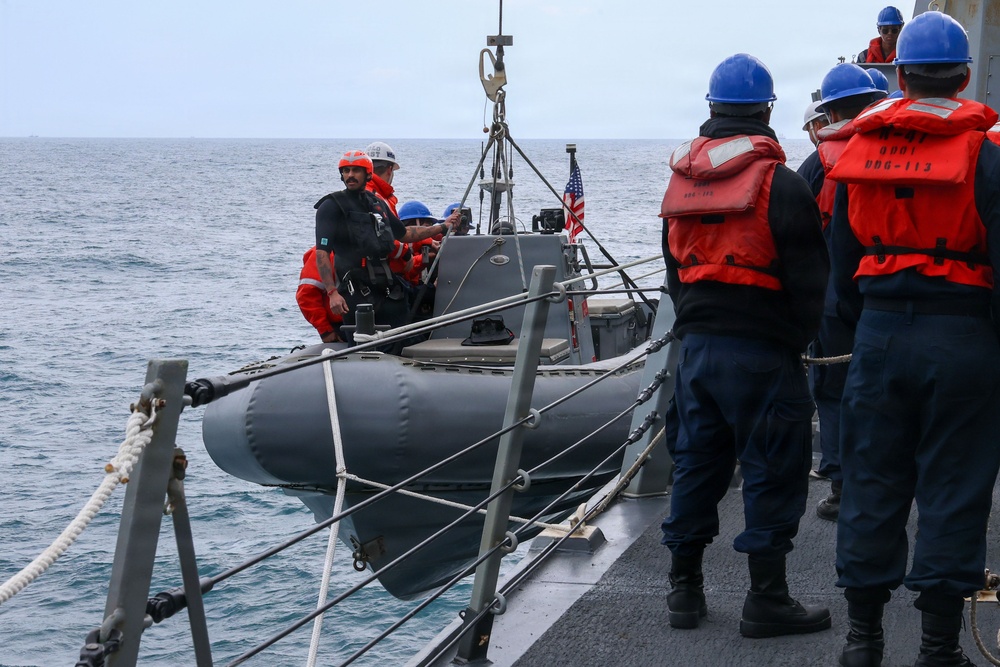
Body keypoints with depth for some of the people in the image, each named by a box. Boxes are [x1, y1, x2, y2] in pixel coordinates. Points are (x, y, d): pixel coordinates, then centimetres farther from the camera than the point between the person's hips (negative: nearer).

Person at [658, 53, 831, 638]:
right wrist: (800, 338, 2)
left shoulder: (682, 181, 9)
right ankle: (767, 598, 4)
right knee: (774, 469, 1)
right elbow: (809, 276, -11)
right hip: (761, 351, -6)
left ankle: (684, 588, 20)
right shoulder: (780, 183, -11)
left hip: (697, 344, 7)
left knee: (697, 461, 15)